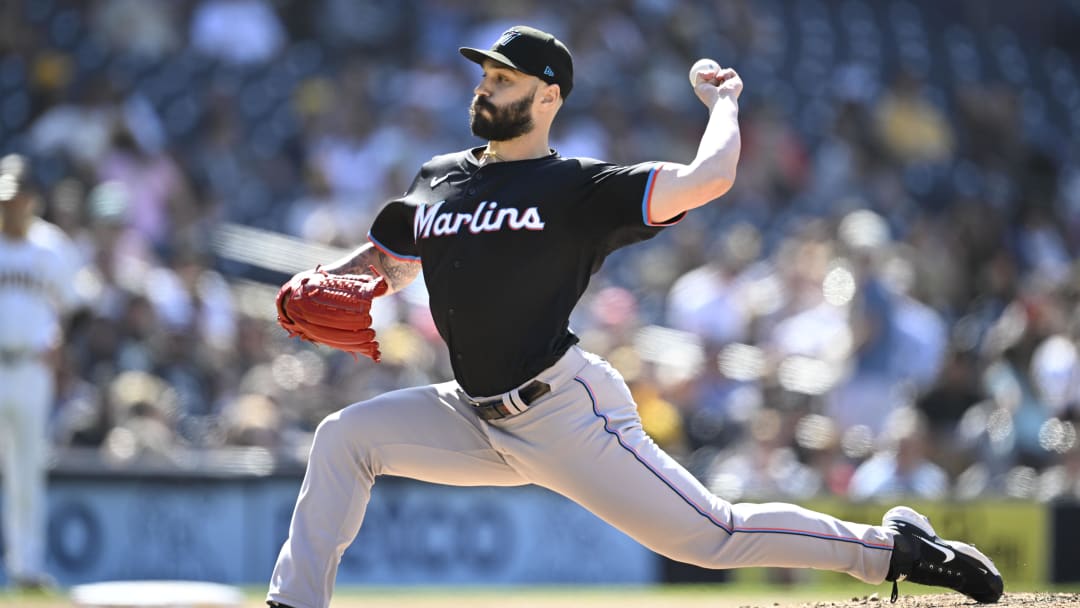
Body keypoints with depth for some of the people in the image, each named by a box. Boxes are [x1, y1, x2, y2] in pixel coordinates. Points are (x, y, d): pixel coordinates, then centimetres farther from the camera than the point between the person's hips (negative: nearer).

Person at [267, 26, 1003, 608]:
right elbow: (388, 261, 26)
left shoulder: (578, 190, -9)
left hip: (567, 416, -7)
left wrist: (725, 102, -4)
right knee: (344, 436, -1)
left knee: (712, 536, -10)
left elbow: (707, 179, -22)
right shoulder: (439, 181, 11)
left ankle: (892, 547, 1)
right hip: (479, 422, 7)